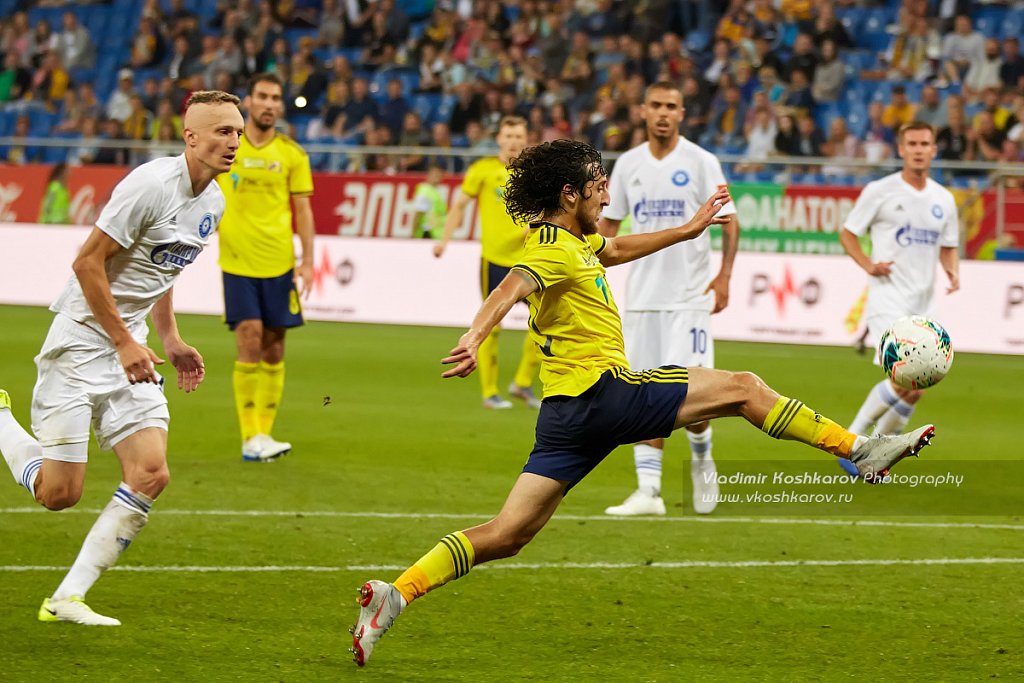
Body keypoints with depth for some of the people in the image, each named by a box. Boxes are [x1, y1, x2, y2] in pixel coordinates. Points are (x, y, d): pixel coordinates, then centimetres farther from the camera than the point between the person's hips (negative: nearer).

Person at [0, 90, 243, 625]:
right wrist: (124, 343, -18)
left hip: (131, 348, 8)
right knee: (59, 493, -7)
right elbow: (88, 263, -18)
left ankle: (68, 598, -2)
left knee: (150, 475, -9)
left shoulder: (213, 202, 8)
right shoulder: (150, 185, -19)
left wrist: (170, 341, 14)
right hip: (82, 339, -8)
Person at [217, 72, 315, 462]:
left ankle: (263, 432, 12)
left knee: (273, 346, 4)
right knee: (250, 342, -11)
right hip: (238, 261, -2)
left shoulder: (291, 154, 4)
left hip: (279, 263, 2)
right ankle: (250, 438, -9)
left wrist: (308, 261, 1)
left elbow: (302, 209, 7)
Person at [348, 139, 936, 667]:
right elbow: (510, 290, -31)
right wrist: (475, 337, -50)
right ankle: (861, 450, 7)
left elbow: (617, 249, 39)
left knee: (506, 536, 3)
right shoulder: (555, 249, -12)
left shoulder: (574, 240, 19)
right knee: (743, 388, -1)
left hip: (570, 412, 10)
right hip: (601, 390, -10)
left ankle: (394, 594, -8)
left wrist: (689, 229, 43)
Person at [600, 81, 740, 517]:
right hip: (641, 296, 4)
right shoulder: (628, 165, 8)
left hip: (689, 296, -4)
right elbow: (609, 223, 15)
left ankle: (701, 459, 17)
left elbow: (729, 221, -2)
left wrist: (724, 276, -13)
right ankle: (648, 491, 4)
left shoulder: (700, 162, -3)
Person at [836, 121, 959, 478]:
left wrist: (953, 271, 0)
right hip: (888, 298, -6)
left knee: (915, 391, 3)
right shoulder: (880, 191, -4)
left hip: (924, 303, 6)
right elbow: (847, 233, 3)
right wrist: (868, 265, -13)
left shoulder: (943, 200, 10)